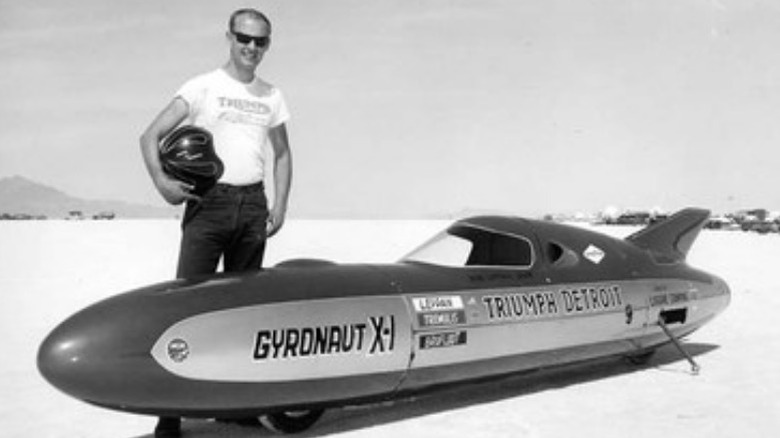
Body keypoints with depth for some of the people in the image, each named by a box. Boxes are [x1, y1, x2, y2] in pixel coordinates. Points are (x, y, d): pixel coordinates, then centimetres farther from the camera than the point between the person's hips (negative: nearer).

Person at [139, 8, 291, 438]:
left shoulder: (271, 96, 14)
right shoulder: (203, 86, 1)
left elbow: (282, 155, 21)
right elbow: (151, 136, -4)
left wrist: (279, 205, 7)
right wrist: (161, 180, -22)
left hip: (253, 204, 4)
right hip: (209, 200, -4)